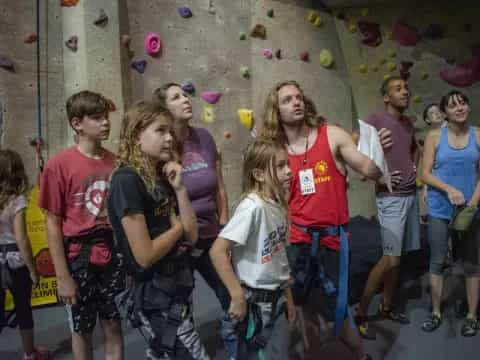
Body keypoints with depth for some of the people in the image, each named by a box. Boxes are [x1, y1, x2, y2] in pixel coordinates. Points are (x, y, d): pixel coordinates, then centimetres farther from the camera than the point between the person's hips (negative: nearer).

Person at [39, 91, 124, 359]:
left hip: (114, 256, 3)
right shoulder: (59, 165, -11)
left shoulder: (116, 162, -1)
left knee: (114, 325, 14)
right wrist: (63, 276, -9)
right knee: (82, 330, 15)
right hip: (79, 258, -2)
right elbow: (52, 223, -8)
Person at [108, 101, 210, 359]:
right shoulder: (127, 180, -18)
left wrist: (179, 189, -9)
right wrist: (177, 227, -7)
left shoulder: (162, 178, 7)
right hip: (153, 299, -8)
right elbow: (145, 255, -23)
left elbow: (191, 237, 1)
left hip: (178, 289, 8)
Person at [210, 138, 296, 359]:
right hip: (254, 301, -7)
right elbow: (217, 251, -27)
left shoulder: (278, 205, 1)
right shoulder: (252, 206, -23)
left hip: (277, 298, 7)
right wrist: (237, 296, -23)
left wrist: (287, 295, 12)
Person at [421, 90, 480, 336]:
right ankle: (436, 312, 20)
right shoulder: (434, 136, 0)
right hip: (439, 210, 0)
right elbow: (425, 174, -4)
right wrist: (449, 189, -18)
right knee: (438, 260, 5)